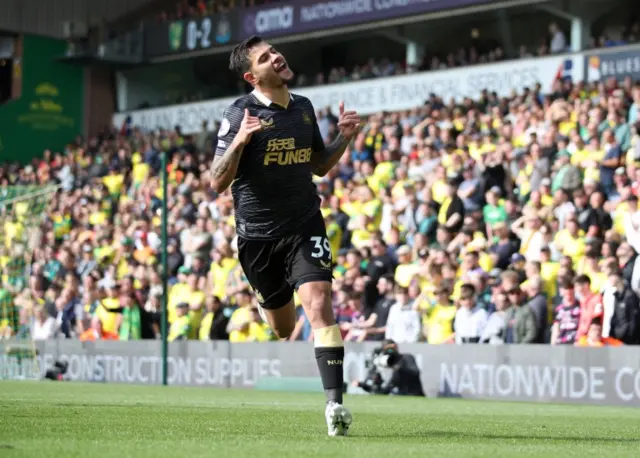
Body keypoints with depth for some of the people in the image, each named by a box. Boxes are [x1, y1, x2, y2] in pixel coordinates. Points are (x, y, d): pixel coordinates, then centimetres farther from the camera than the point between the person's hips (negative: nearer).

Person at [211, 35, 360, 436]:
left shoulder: (304, 107, 7)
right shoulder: (239, 114, -9)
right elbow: (217, 183, -12)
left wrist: (344, 138, 2)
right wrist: (240, 140, -27)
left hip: (305, 226, 2)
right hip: (258, 235, -2)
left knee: (319, 305, -19)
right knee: (284, 328, 10)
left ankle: (335, 402, -22)